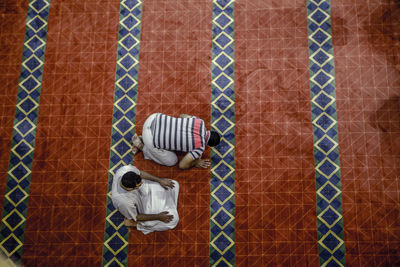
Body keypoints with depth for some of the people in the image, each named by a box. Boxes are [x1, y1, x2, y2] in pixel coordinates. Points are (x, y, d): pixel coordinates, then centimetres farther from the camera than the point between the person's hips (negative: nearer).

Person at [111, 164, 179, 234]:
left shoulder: (127, 169, -32)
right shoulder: (124, 202, -42)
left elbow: (140, 173, -7)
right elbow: (136, 217, -21)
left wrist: (159, 180, -10)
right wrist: (158, 217, -17)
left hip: (146, 189, 6)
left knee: (174, 184, 6)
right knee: (172, 220, -9)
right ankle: (134, 222, 3)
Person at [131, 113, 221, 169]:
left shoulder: (200, 121, 7)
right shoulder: (200, 147, -8)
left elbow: (183, 115, 27)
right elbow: (182, 165, -1)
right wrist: (196, 163, 16)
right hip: (151, 139, -6)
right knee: (171, 161, 17)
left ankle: (142, 139, 24)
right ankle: (141, 145, 15)